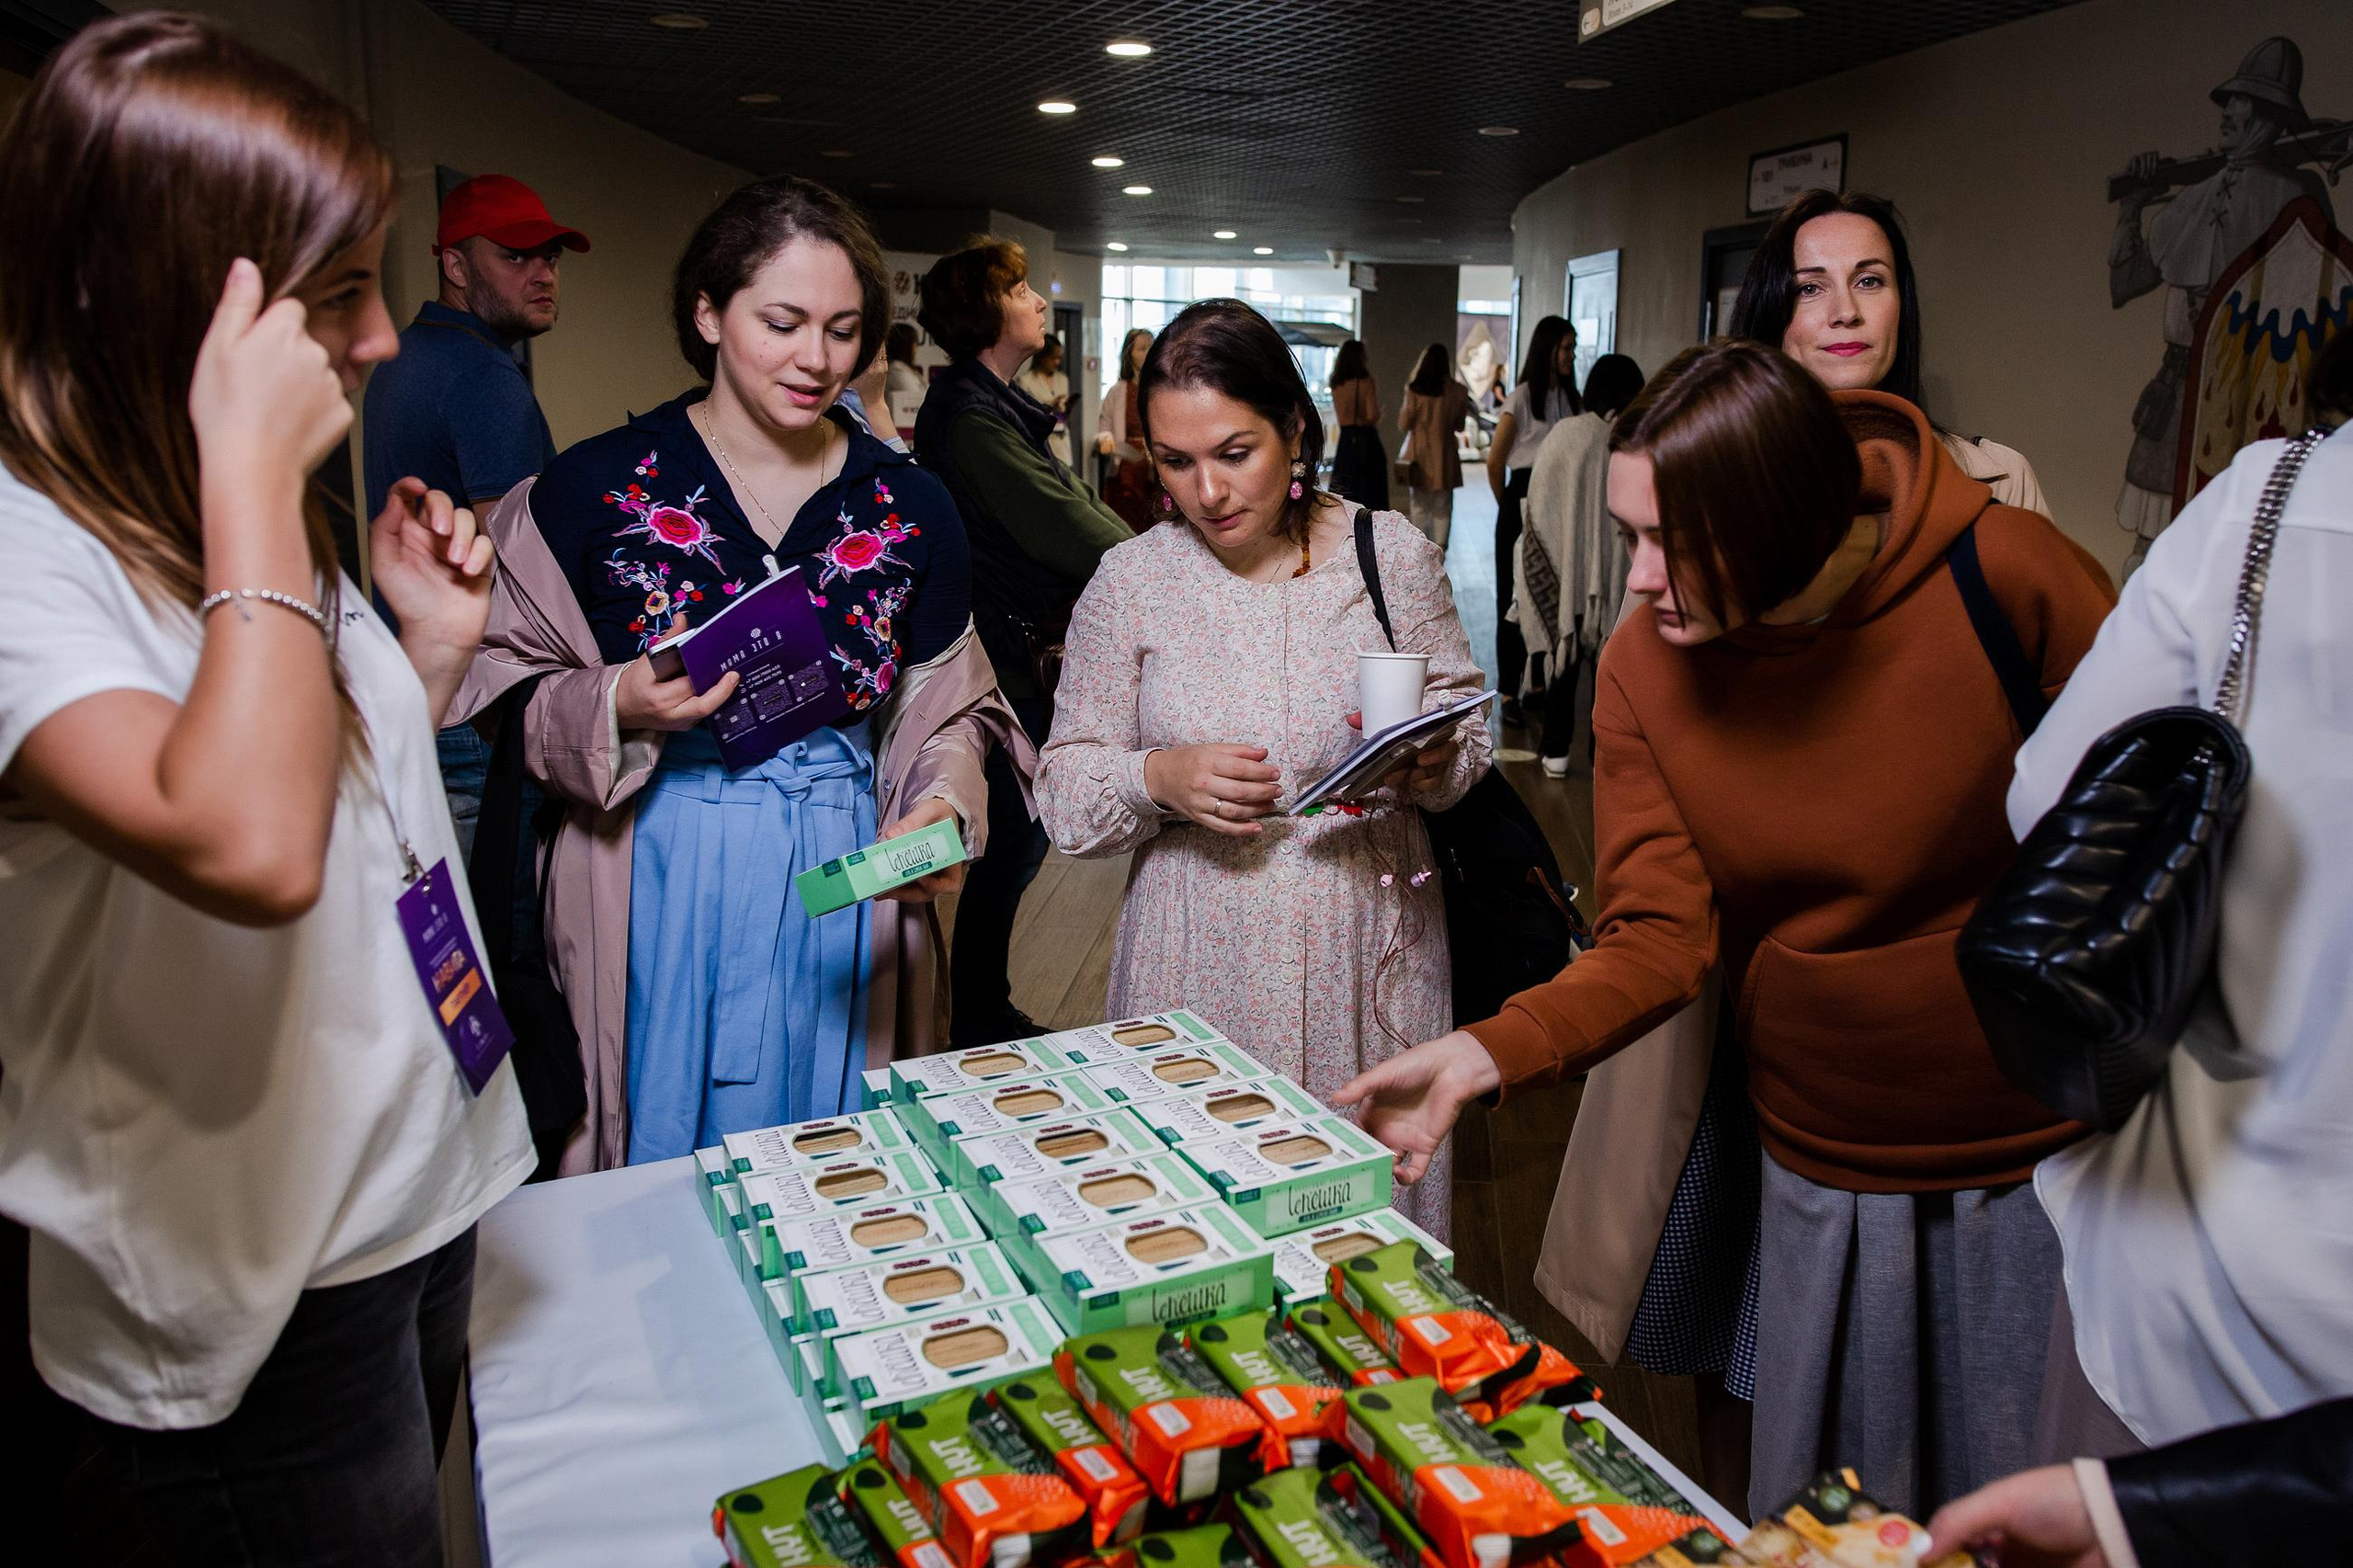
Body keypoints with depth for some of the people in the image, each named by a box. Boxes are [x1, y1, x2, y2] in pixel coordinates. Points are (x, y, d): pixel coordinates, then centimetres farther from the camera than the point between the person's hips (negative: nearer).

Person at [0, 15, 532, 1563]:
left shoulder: (229, 510, 5)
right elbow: (249, 850, -40)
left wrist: (433, 648, -1)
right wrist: (253, 470, -31)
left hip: (419, 1189, 8)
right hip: (248, 1285, -8)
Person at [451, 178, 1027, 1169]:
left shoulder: (909, 507, 3)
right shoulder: (596, 487, -4)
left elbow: (949, 706, 9)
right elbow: (510, 691, 0)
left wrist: (946, 806, -9)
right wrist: (616, 710, -19)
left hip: (842, 886, 2)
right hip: (653, 887, -2)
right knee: (660, 1154, 11)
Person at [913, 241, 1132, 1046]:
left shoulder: (996, 405, 15)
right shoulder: (970, 417, -18)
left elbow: (1073, 500, 11)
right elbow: (1063, 526, -24)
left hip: (1023, 652, 10)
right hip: (1003, 656, -10)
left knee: (1016, 837, 16)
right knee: (1013, 839, -1)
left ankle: (983, 1014, 29)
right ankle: (980, 1025, 14)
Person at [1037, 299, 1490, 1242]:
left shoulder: (1394, 555, 0)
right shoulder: (1130, 582, -2)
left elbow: (1465, 732, 8)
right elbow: (1064, 793, 0)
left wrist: (1432, 766, -13)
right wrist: (1159, 778, -18)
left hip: (1367, 943, 1)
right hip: (1201, 959, 0)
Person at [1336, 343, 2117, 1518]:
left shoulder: (2007, 576, -17)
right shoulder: (1642, 667, -10)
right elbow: (1660, 941, -11)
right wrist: (1483, 1054, -25)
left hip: (2054, 1159, -1)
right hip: (1821, 1171, 2)